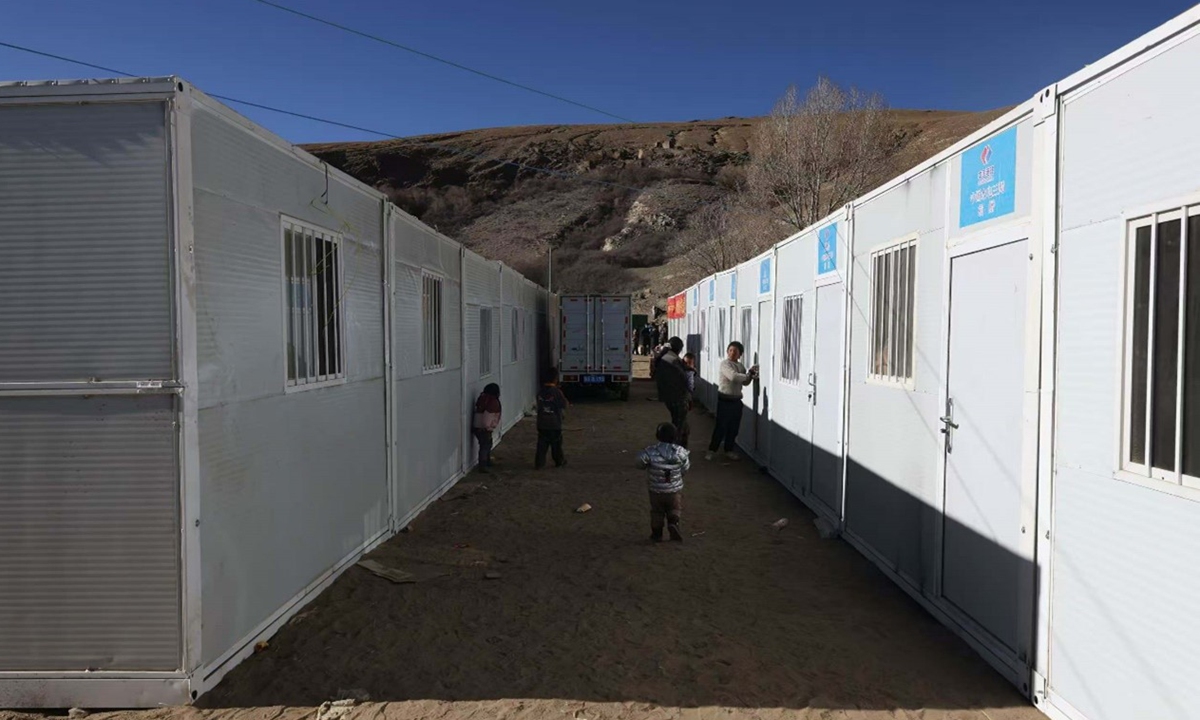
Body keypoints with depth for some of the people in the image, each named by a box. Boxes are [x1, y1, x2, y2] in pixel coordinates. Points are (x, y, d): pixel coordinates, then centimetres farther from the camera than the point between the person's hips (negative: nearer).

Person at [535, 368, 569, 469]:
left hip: (542, 424, 4)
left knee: (542, 444, 7)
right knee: (556, 444, 12)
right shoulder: (557, 392, -15)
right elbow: (565, 405, -8)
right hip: (554, 424, -4)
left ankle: (539, 463, 5)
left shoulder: (540, 391, 1)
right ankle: (559, 461, 25)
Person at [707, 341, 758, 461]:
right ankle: (711, 450, 7)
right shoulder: (725, 363, -12)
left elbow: (745, 382, 14)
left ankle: (729, 450, 24)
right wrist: (749, 375, -19)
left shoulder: (740, 366, 11)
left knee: (734, 427, 11)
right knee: (721, 426, -4)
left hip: (737, 400, 7)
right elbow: (733, 376, -28)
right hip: (725, 399, -7)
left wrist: (751, 374, -4)